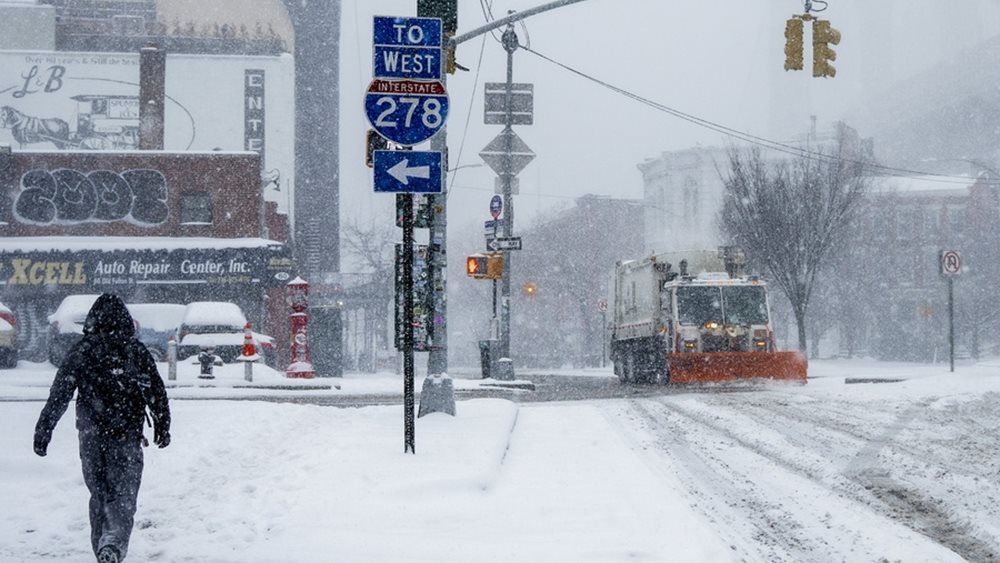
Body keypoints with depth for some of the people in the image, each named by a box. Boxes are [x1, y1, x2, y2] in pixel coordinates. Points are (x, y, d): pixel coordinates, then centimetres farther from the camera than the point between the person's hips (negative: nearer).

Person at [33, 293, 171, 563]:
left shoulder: (80, 351, 0)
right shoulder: (137, 351, 1)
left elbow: (58, 395, -2)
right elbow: (157, 392, 7)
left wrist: (43, 430, 2)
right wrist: (162, 427, 20)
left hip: (91, 435, 1)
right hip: (127, 435, -1)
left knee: (99, 493, 15)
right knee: (124, 493, -4)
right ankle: (114, 541, -27)